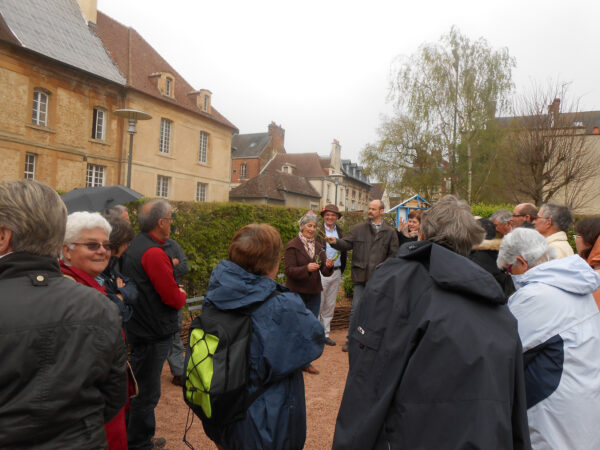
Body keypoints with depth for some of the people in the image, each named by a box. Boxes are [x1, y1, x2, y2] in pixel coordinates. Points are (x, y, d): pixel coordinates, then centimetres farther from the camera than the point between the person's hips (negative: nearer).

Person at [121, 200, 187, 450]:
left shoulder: (136, 245, 10)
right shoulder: (153, 253, -23)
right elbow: (173, 298, -22)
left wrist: (175, 293, 2)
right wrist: (182, 295, -2)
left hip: (141, 330, 11)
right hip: (152, 334, -11)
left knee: (145, 389, 23)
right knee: (147, 393, 4)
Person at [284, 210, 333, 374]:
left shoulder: (318, 246, 10)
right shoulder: (292, 246, -8)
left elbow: (325, 272, 5)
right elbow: (289, 270, -15)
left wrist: (328, 266, -17)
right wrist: (307, 268, -29)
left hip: (314, 292, 6)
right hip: (297, 292, -6)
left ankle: (306, 361, 24)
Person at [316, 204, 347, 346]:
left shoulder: (341, 232, 10)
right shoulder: (317, 231, -5)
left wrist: (341, 269, 9)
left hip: (336, 273, 5)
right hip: (321, 272, -5)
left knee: (330, 305, 11)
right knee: (318, 304, -1)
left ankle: (325, 333, 22)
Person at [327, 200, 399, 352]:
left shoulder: (390, 232, 5)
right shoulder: (358, 229, 6)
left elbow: (394, 254, 4)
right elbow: (347, 244, -3)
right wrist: (336, 242, -23)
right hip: (360, 276, 0)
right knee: (356, 308, 2)